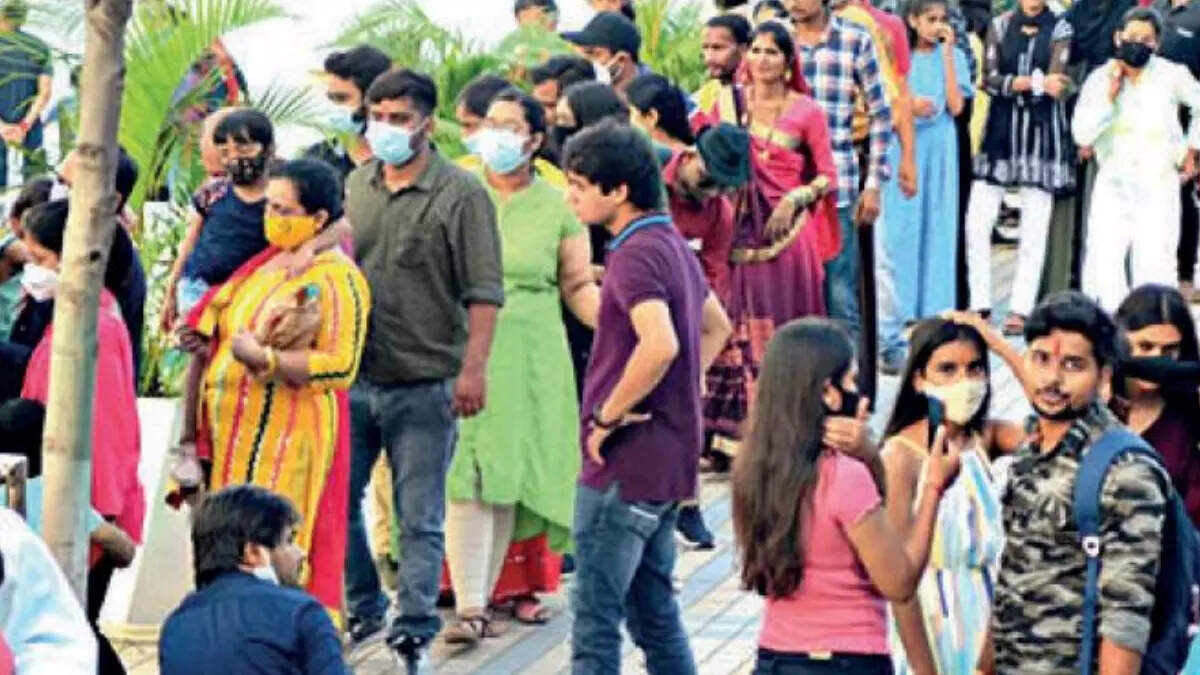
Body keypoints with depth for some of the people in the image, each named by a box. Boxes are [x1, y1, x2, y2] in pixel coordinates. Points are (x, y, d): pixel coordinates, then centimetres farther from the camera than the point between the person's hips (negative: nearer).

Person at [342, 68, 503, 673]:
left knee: (419, 518, 1)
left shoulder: (460, 194, -7)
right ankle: (362, 609, 28)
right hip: (353, 376, 5)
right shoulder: (356, 185, 9)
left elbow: (484, 292, -11)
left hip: (425, 383, -5)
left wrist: (473, 368, -19)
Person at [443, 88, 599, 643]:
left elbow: (578, 287, 8)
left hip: (530, 360, 1)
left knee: (509, 480, 3)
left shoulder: (556, 206, 6)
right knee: (467, 480, -10)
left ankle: (484, 596, 15)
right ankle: (469, 607, -12)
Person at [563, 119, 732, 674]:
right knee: (654, 610, 16)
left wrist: (608, 415, -20)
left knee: (595, 615, -4)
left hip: (625, 463, -10)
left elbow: (660, 344, -32)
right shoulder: (672, 244, 12)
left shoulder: (635, 254, -17)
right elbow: (716, 327, 26)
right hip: (668, 459, 10)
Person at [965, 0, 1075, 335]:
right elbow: (990, 81, -5)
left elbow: (1055, 84, -10)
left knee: (1035, 227, 0)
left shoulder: (1060, 29, 1)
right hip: (1001, 129, 2)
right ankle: (979, 304, 7)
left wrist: (1011, 82, -12)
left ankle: (1021, 309, 6)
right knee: (977, 220, -3)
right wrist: (1035, 82, -15)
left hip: (1041, 131, -2)